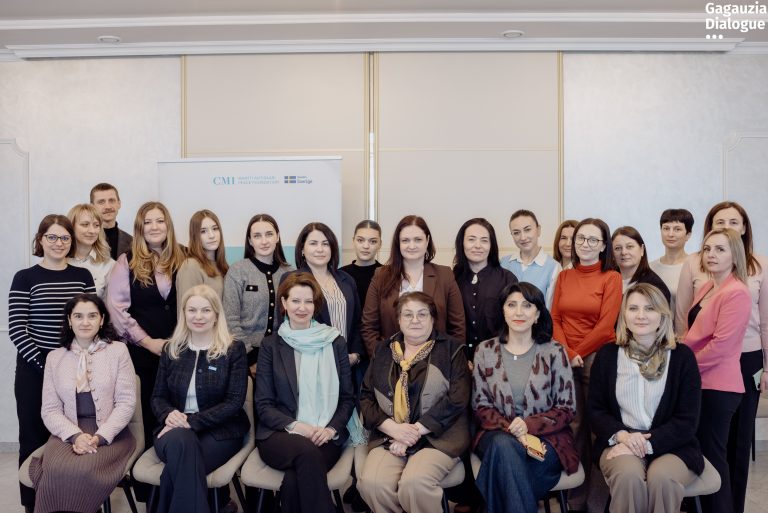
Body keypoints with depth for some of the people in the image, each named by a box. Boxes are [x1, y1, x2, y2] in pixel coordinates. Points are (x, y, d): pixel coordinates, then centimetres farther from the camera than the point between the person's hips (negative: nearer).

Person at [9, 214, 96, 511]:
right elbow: (16, 330, -7)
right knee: (34, 439, 7)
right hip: (34, 371, -2)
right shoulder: (25, 278, -3)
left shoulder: (83, 276, 5)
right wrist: (44, 364, -12)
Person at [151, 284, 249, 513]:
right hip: (175, 430, 3)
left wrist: (192, 421, -18)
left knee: (178, 464, -34)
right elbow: (158, 397, 12)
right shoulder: (171, 350, 11)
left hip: (220, 431, -2)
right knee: (180, 442, -35)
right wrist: (168, 414, -12)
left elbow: (234, 402, -7)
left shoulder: (234, 349, 0)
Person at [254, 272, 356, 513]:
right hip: (279, 434, 0)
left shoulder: (335, 343, 10)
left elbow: (348, 398, 11)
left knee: (294, 481, -32)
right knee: (306, 450, -35)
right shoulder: (271, 345, 7)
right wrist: (294, 426, -13)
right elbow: (263, 404, 4)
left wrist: (332, 428, -7)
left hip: (325, 437, 0)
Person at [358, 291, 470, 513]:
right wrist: (393, 428, -8)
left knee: (414, 483, -30)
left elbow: (457, 399, -6)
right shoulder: (383, 351, 15)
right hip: (389, 436, 3)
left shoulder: (452, 349, 5)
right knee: (371, 483, -25)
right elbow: (366, 397, 10)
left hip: (438, 437, -3)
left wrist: (415, 431, -12)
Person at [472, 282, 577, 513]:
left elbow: (567, 409, 2)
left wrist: (529, 425, -16)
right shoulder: (485, 351, 7)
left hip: (545, 437, -1)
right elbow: (480, 405, 5)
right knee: (504, 444, -34)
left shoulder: (554, 352, 2)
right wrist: (512, 429, -14)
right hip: (498, 434, 2)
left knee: (504, 451, -33)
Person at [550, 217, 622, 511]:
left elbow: (606, 325, -9)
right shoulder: (563, 277, 11)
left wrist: (579, 353, -8)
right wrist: (567, 353, -7)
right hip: (566, 360, 3)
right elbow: (554, 319, 6)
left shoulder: (611, 278, -2)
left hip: (597, 357, -3)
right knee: (574, 425, 5)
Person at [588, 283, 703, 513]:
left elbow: (687, 420, -2)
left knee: (661, 479, -33)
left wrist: (647, 443, -17)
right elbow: (595, 410, 7)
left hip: (671, 446, 0)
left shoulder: (682, 356, 2)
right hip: (619, 443, 1)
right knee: (628, 476, -32)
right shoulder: (607, 355, 6)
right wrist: (621, 435, -14)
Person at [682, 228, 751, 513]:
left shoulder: (736, 292, -16)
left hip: (718, 386, -9)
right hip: (700, 383, 9)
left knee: (712, 454, 1)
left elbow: (721, 344, -21)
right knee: (700, 452, 15)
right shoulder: (705, 288, 12)